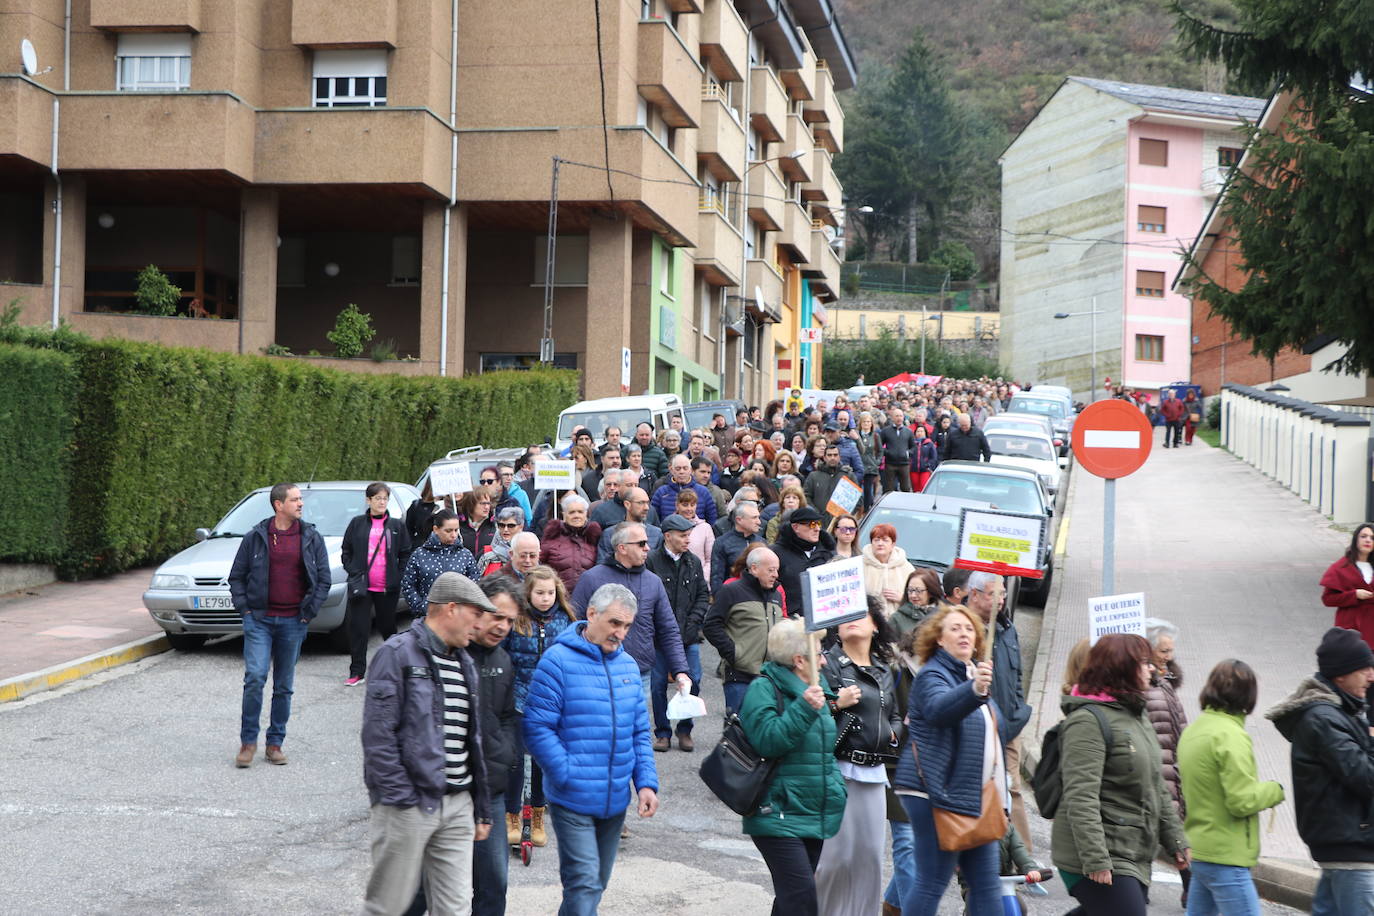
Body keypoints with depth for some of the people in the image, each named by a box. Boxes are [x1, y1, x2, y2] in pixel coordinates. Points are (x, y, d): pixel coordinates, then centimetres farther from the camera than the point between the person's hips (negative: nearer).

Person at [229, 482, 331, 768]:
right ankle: (248, 741, 0)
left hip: (293, 622, 2)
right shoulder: (256, 536, 1)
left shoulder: (311, 538, 4)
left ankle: (275, 743, 17)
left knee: (284, 685, 7)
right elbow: (236, 575, 8)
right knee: (255, 677, -13)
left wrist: (310, 610, 0)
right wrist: (243, 606, -1)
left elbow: (323, 578, 7)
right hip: (259, 619, -2)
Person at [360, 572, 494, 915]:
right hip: (409, 806, -7)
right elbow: (378, 733, -14)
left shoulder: (465, 664, 17)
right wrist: (400, 796, -18)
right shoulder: (399, 653, -8)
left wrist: (480, 809, 20)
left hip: (457, 805, 7)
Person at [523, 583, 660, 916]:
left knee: (596, 885, 15)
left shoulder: (628, 666, 10)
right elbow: (537, 728, -14)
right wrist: (569, 776, -16)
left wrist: (646, 783, 4)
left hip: (615, 800, 7)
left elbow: (640, 732, 15)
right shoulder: (559, 660, -11)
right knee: (584, 883, -12)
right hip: (573, 800, -7)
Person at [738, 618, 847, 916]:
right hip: (778, 817, -8)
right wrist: (804, 709, -29)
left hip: (814, 818, 9)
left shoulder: (815, 690, 16)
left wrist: (836, 791, 19)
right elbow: (768, 741, -23)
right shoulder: (763, 689, -10)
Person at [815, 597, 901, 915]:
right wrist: (836, 704, -21)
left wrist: (893, 732, 8)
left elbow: (894, 717, 28)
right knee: (836, 854, -7)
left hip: (873, 773, 6)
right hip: (837, 769, -6)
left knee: (870, 854, 6)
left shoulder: (883, 670, 16)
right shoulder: (828, 663, -4)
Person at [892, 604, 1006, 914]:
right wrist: (974, 690, -52)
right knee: (931, 883, -7)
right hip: (939, 793, -9)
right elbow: (939, 708, -36)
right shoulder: (933, 676, -10)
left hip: (975, 796, 9)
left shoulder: (976, 674, 17)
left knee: (986, 883, 7)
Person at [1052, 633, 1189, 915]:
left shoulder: (1137, 717, 18)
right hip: (1102, 862, -9)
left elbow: (1156, 789, 24)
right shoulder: (1088, 721, -14)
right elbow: (1080, 798, -21)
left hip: (1134, 858, 9)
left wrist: (1175, 839, 21)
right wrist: (1095, 860, -25)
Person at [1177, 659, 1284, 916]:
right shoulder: (1231, 736, -16)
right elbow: (1242, 801, -20)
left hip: (1199, 850, 9)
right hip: (1226, 856, -9)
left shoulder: (1193, 731, 12)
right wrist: (1275, 790, -2)